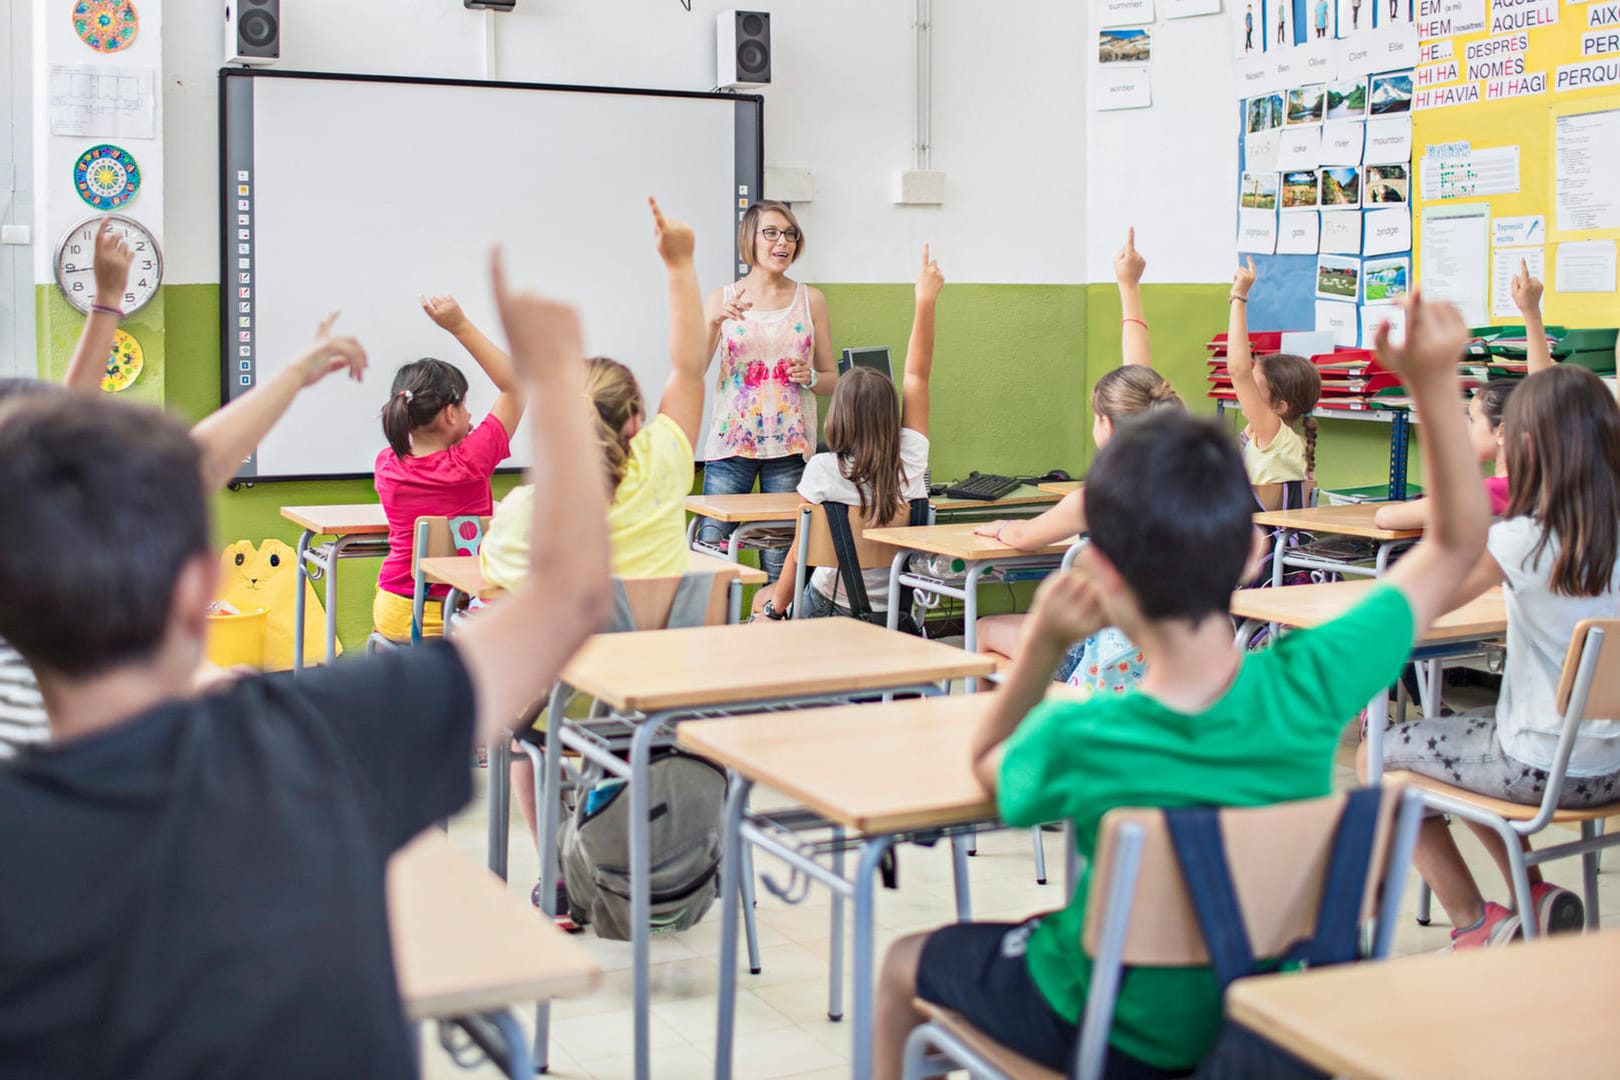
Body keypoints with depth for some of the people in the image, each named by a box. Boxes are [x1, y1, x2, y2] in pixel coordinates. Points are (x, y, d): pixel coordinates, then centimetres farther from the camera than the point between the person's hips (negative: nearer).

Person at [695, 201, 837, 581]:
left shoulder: (810, 300, 8)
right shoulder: (723, 300, 6)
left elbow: (832, 380, 13)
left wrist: (809, 377, -8)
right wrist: (713, 322, -17)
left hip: (790, 448, 1)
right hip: (731, 443, 0)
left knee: (780, 562, 0)